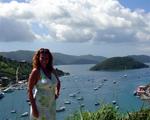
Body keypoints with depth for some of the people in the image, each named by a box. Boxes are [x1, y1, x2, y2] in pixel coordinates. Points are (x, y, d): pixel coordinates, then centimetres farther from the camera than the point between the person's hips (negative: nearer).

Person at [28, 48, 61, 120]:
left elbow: (58, 82, 23)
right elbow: (30, 91, -14)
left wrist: (57, 92, 7)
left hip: (51, 105, 7)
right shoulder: (36, 71, -13)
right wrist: (34, 108, -17)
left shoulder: (52, 70, 4)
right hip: (40, 105, -6)